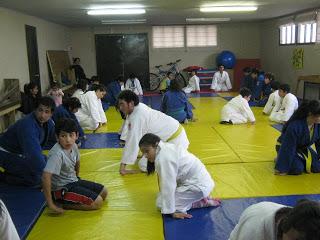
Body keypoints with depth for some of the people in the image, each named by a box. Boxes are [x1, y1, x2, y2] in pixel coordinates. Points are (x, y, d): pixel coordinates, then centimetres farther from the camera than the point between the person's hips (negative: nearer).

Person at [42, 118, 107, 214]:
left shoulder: (73, 146, -4)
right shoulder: (57, 154, -29)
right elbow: (46, 176, -36)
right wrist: (50, 204, -33)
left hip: (73, 182, 9)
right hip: (61, 190, -9)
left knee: (103, 192, 12)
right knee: (97, 202, -14)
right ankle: (66, 204, -5)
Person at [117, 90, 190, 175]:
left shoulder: (137, 117, -23)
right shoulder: (138, 107, 5)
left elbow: (132, 143, -24)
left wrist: (123, 167, -20)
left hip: (175, 140, -10)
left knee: (144, 165, -12)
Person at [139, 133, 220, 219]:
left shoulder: (164, 158, -25)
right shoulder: (166, 147, 5)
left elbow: (168, 185, -22)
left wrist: (172, 211, -17)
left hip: (199, 186, -10)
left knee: (161, 203, -8)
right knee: (162, 198, 19)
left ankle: (202, 202, -4)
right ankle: (200, 198, 14)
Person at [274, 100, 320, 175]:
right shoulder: (294, 126, -37)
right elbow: (288, 148, -32)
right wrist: (281, 168, -27)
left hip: (303, 148, 6)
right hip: (286, 148, -6)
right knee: (297, 169, -25)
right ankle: (280, 159, 4)